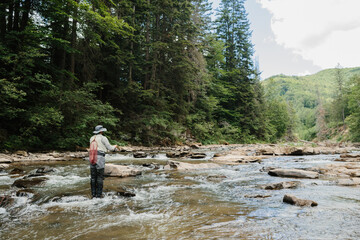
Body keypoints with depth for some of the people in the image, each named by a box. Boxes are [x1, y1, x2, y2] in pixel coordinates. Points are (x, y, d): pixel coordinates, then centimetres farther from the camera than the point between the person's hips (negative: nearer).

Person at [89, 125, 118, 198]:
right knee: (100, 177, 1)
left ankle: (93, 193, 13)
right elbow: (110, 148, -1)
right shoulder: (103, 138, -4)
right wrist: (115, 146, 20)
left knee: (93, 177, 10)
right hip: (100, 158, -6)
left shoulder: (92, 138, 16)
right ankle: (99, 194, 3)